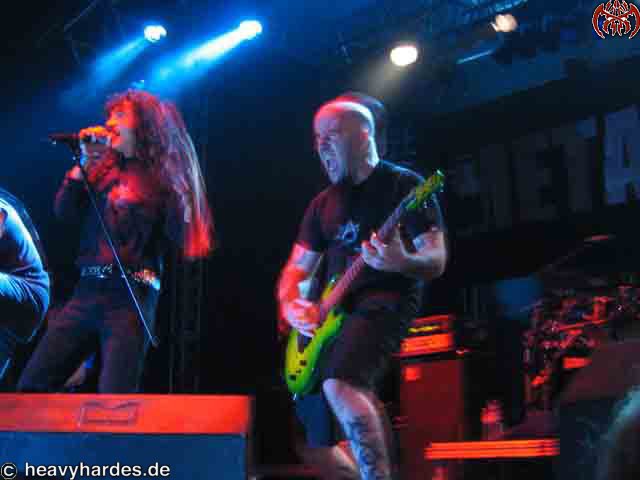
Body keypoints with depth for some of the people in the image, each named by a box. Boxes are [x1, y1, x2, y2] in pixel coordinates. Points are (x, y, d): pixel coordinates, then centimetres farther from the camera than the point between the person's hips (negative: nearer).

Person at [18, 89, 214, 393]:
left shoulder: (164, 177, 0)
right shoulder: (104, 169, 15)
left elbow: (182, 241, -5)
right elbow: (64, 212, 7)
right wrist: (85, 162, 0)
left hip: (131, 299, -6)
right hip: (86, 291, 6)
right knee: (31, 387, 2)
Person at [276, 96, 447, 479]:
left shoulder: (404, 186, -2)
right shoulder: (323, 204, 16)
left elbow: (436, 261, -9)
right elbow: (296, 268, 18)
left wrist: (401, 263, -31)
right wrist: (289, 304, -4)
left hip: (386, 301, -7)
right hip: (332, 313, 7)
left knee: (339, 385, -35)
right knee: (317, 443, 5)